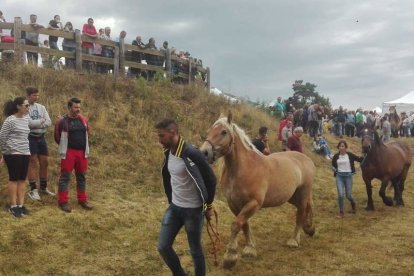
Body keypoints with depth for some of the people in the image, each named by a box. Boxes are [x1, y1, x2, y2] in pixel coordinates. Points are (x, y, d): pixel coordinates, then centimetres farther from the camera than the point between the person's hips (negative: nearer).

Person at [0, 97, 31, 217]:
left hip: (25, 153, 7)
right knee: (14, 179, 0)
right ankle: (13, 206, 9)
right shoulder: (10, 120, -13)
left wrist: (25, 149, 16)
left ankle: (21, 205, 16)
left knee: (22, 180, 8)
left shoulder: (26, 119, 9)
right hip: (13, 154, -7)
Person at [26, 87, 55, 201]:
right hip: (30, 138, -6)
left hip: (41, 137, 6)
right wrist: (41, 120, -5)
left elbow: (49, 122, 1)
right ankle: (33, 190, 3)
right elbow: (29, 123, -20)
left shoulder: (41, 107, 10)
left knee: (45, 162, 9)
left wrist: (36, 123, -14)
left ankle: (44, 188, 23)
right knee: (32, 163, -4)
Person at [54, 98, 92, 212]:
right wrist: (65, 147, 9)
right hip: (68, 153, -5)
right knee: (65, 177, -1)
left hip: (82, 152, 5)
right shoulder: (63, 121, -9)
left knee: (81, 177, 12)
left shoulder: (83, 120, 7)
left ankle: (82, 200, 22)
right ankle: (63, 202, 4)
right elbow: (57, 137, 0)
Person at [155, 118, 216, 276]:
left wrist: (209, 206, -9)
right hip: (174, 207, 7)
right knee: (163, 247, 7)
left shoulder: (191, 154, -23)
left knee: (195, 251, 7)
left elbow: (211, 180, -16)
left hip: (192, 210, -7)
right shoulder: (168, 153, 1)